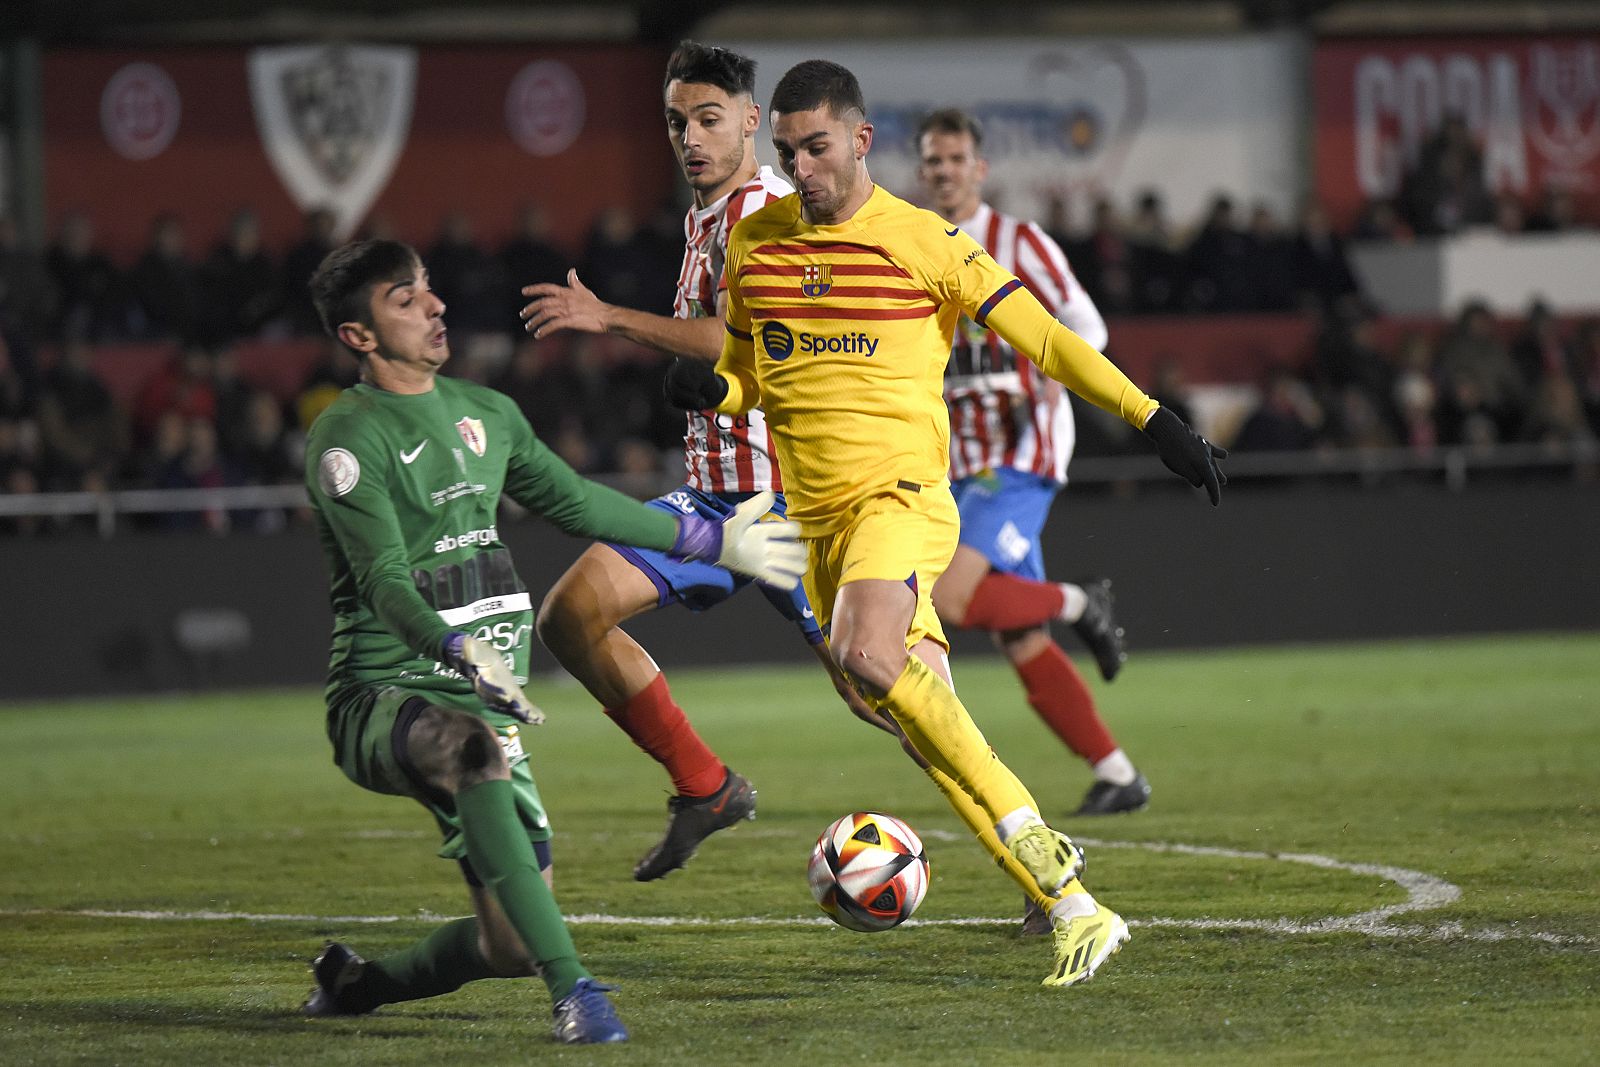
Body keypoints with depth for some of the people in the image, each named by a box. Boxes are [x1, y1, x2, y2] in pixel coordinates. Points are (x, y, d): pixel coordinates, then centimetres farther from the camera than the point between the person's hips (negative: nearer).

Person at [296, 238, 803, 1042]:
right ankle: (574, 992, -45)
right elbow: (385, 580, -21)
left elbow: (573, 502, 28)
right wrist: (460, 652, -40)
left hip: (484, 697, 7)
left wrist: (710, 541, 32)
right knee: (478, 750, -42)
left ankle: (356, 984, 28)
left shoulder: (485, 414, 14)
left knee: (511, 944, -1)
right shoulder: (349, 438, -9)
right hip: (386, 695, -7)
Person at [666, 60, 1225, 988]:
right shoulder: (753, 244, 11)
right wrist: (707, 389, -2)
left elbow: (1042, 338, -2)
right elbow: (750, 380, 22)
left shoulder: (923, 242, -3)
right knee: (928, 722, -2)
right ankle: (1075, 911, 2)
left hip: (902, 494, -5)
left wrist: (1155, 421, -9)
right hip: (817, 518, 5)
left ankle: (1032, 839, -22)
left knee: (868, 656, -32)